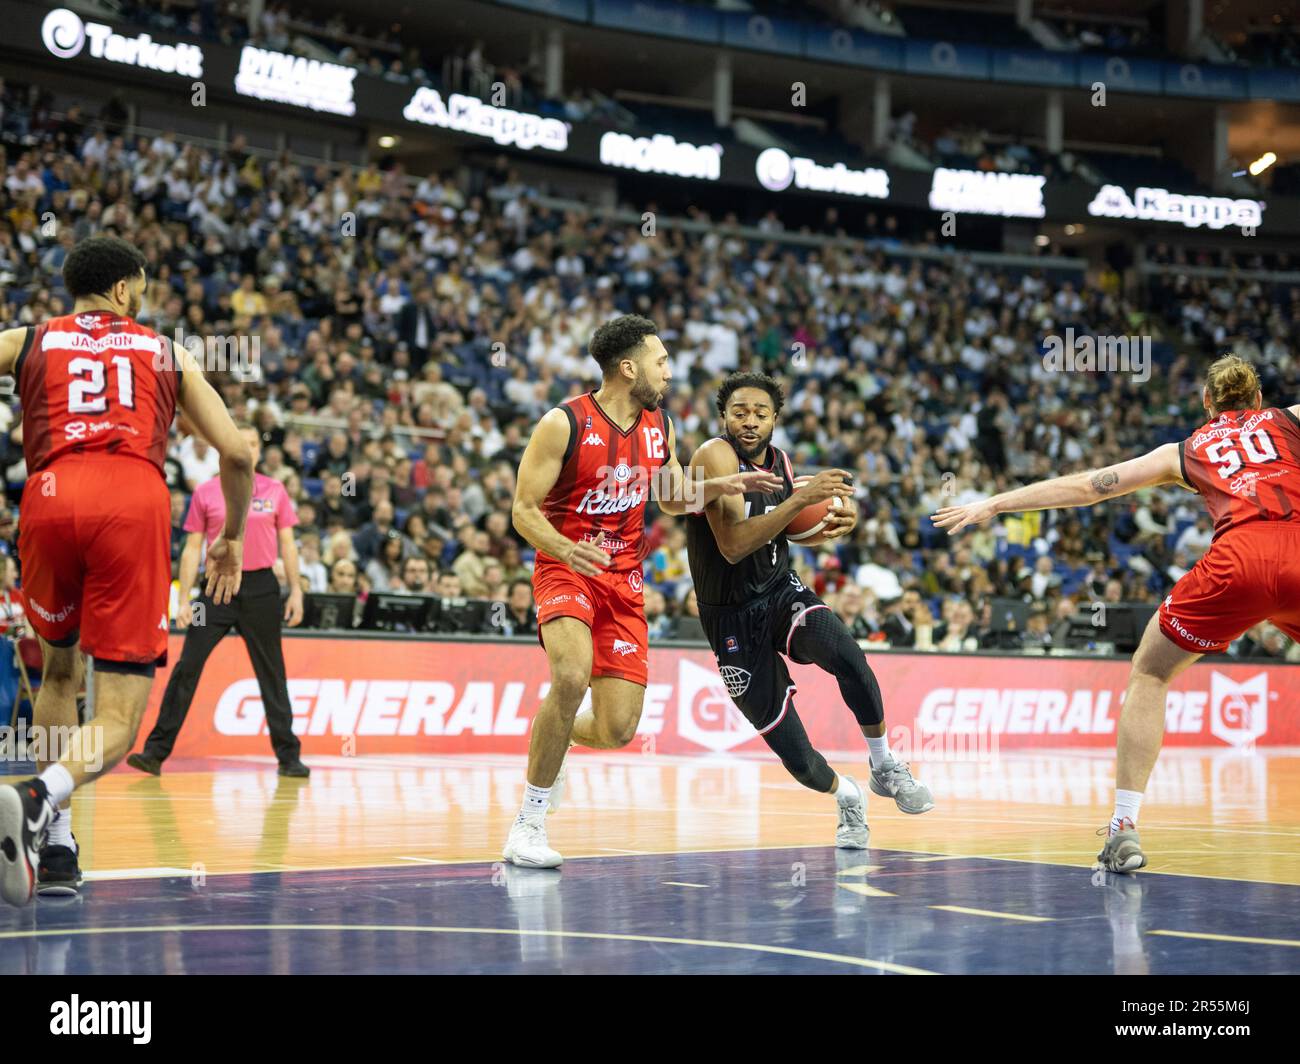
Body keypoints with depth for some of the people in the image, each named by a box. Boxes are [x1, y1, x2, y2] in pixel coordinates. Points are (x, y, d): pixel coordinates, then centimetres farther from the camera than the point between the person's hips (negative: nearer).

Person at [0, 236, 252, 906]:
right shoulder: (165, 352, 26)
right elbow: (236, 454, 20)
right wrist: (233, 536, 34)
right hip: (136, 501, -1)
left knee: (59, 665, 27)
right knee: (116, 722, 0)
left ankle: (54, 848, 18)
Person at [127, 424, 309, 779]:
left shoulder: (275, 490, 6)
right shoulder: (206, 493, 4)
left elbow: (287, 544, 9)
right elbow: (192, 549, 6)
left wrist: (296, 591, 1)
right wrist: (184, 599, 0)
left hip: (261, 587, 0)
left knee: (272, 674, 5)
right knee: (186, 669, -5)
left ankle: (289, 756, 11)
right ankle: (156, 752, -1)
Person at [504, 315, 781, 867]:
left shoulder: (660, 427, 6)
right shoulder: (563, 424, -13)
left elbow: (672, 498, 22)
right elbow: (523, 510, -12)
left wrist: (721, 486, 3)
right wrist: (567, 550, -31)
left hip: (624, 578, 5)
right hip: (566, 570, -5)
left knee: (618, 730, -6)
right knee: (573, 676, -33)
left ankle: (551, 740, 32)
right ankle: (528, 823, -19)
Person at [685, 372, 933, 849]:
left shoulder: (780, 462, 2)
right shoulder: (715, 456, -18)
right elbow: (733, 546, -30)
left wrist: (836, 520, -1)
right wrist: (801, 498, -34)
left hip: (783, 591, 4)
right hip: (734, 617, -4)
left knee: (846, 654, -30)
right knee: (796, 756, -6)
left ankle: (884, 768, -9)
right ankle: (846, 797, 27)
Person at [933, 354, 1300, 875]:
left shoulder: (1185, 452, 25)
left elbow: (1087, 486, 25)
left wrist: (992, 504, 29)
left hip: (1237, 559, -1)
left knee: (1148, 674, 18)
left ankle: (1124, 829, 8)